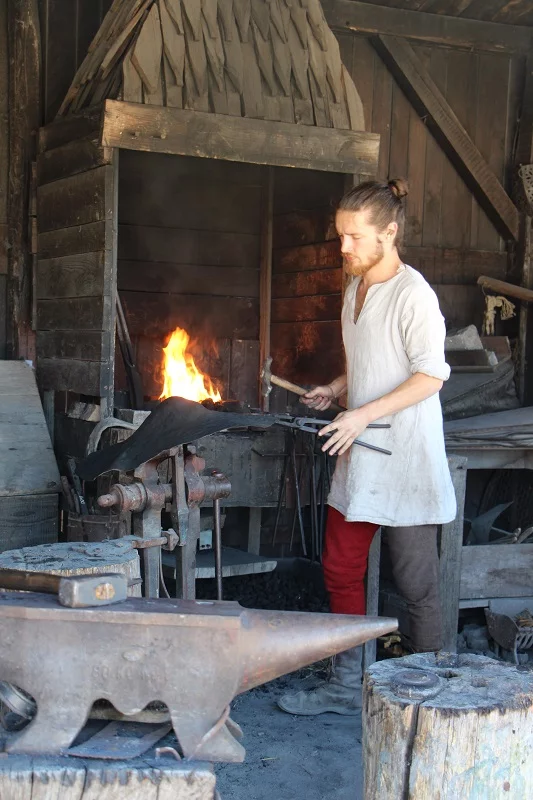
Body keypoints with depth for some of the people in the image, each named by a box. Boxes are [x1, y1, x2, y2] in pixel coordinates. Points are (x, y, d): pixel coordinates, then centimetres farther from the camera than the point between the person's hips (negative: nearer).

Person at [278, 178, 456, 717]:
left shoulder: (413, 294, -14)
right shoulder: (356, 290, 13)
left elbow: (431, 374, -18)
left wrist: (364, 413, -23)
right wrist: (336, 388, 7)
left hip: (405, 462, -9)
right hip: (359, 456, 9)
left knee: (415, 582, 1)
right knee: (341, 569, 12)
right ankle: (346, 686, 24)